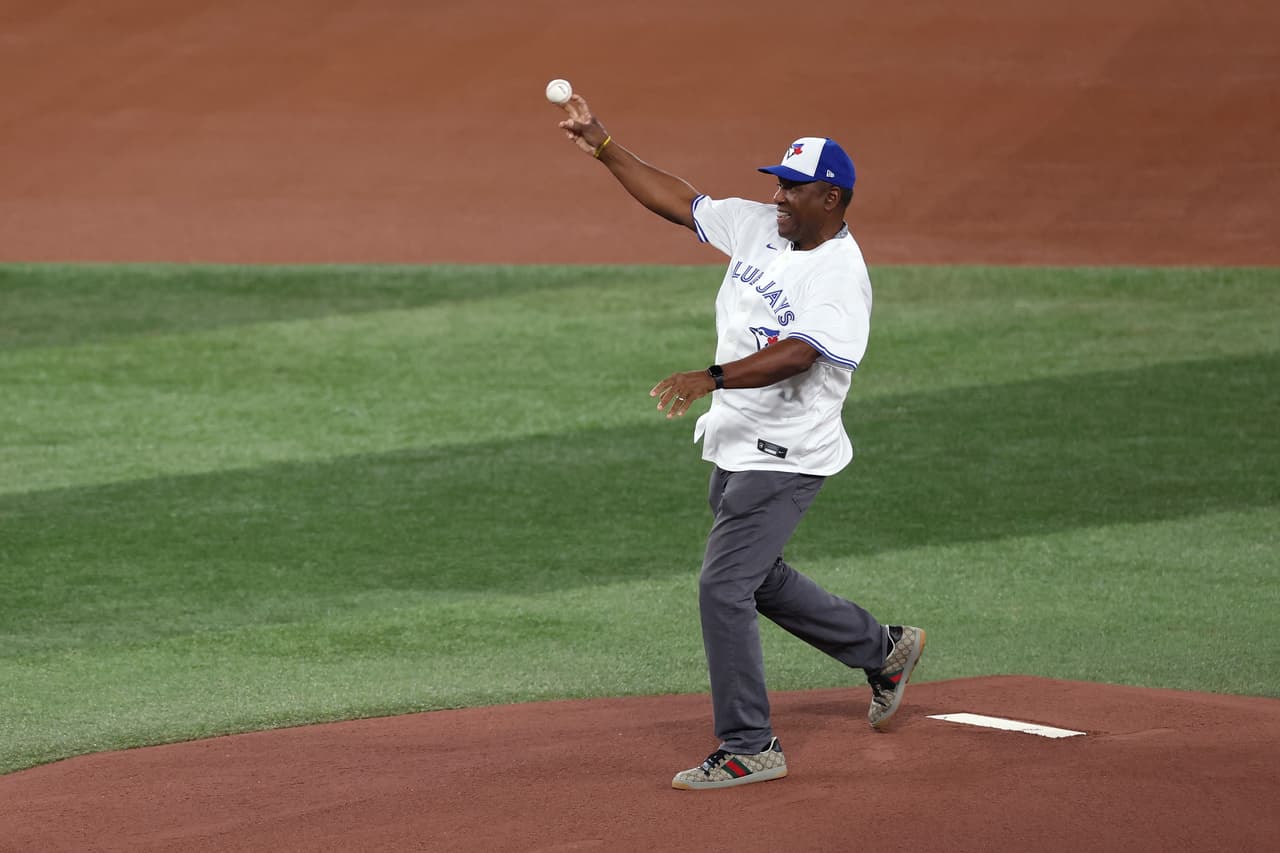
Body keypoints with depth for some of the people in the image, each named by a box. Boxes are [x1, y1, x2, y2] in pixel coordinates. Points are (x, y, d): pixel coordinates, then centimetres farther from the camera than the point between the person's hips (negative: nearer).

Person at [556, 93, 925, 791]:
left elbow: (795, 356, -32)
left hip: (786, 457, -9)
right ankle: (883, 650, 41)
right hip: (734, 444, 9)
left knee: (723, 585, -14)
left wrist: (710, 379, -43)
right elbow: (675, 199, 8)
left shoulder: (842, 277, -19)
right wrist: (600, 144, 0)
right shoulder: (758, 226, 4)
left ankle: (749, 748, -5)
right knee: (760, 581, 21)